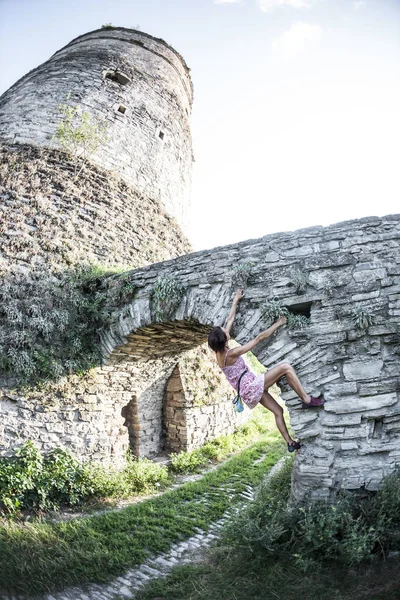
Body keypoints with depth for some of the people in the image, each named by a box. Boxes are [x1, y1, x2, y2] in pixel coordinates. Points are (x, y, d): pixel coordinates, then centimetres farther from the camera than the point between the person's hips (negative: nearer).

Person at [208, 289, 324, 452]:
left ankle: (290, 443, 15)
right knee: (286, 367, -16)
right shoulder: (232, 353, -22)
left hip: (248, 390, 9)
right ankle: (307, 399, -11)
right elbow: (259, 338, -18)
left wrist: (236, 301, 19)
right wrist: (277, 324, -10)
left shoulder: (219, 352, 1)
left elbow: (230, 320, 10)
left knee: (278, 411, 13)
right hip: (251, 386, -9)